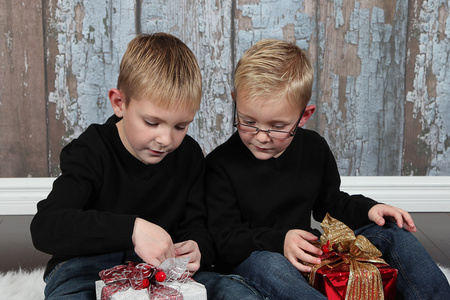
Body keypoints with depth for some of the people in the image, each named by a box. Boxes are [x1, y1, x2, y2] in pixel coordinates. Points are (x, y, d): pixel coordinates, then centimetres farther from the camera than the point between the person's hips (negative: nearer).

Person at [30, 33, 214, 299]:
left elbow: (197, 226, 6)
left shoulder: (190, 155, 1)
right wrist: (132, 228, -41)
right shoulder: (92, 151, -14)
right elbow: (45, 227, -28)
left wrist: (196, 249, -21)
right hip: (85, 267, -4)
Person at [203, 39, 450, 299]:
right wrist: (278, 241, -31)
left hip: (310, 254, 5)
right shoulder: (221, 164, -16)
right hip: (248, 260, -5)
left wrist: (368, 209, -3)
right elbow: (223, 240, -16)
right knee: (268, 264, -42)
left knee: (392, 230, -4)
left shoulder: (315, 148, 0)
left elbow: (330, 204, 16)